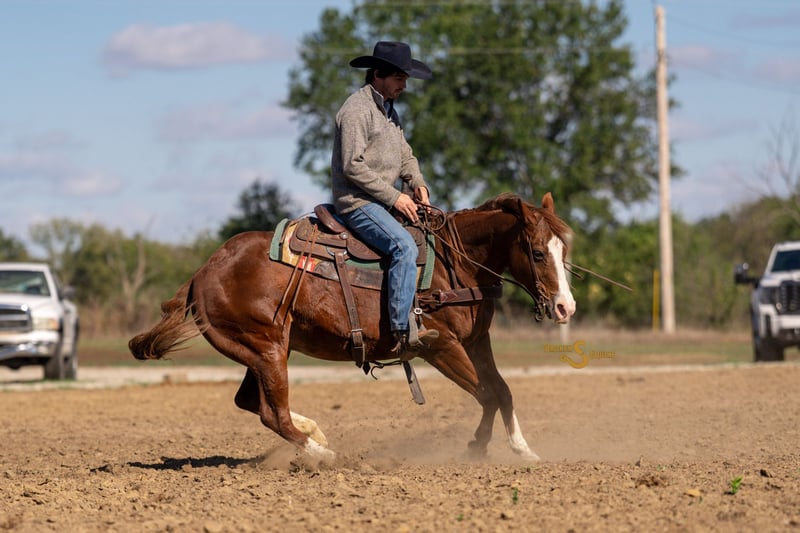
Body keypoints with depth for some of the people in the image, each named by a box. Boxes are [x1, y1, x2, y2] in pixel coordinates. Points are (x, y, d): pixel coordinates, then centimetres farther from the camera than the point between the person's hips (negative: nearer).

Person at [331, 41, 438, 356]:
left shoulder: (388, 110, 18)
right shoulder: (356, 110, -13)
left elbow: (405, 155, 22)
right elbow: (353, 167, -19)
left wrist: (417, 183, 1)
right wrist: (394, 197, -18)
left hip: (385, 200, 10)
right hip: (358, 203, -10)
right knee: (404, 247, -29)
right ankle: (401, 334, -34)